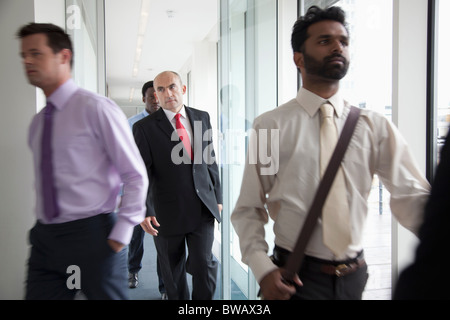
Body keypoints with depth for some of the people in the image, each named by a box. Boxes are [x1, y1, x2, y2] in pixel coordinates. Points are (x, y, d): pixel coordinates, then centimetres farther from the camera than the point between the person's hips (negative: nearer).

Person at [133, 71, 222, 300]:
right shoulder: (144, 127, -4)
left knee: (203, 264, -2)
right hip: (167, 212, -1)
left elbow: (210, 159, 11)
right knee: (173, 272, 12)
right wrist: (144, 210, -18)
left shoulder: (202, 117, 7)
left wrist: (217, 197, 11)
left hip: (202, 208, 2)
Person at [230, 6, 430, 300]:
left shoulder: (376, 127, -1)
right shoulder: (270, 126, -7)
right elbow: (248, 209, -6)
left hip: (354, 276, 4)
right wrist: (263, 270, -17)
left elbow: (412, 197, -10)